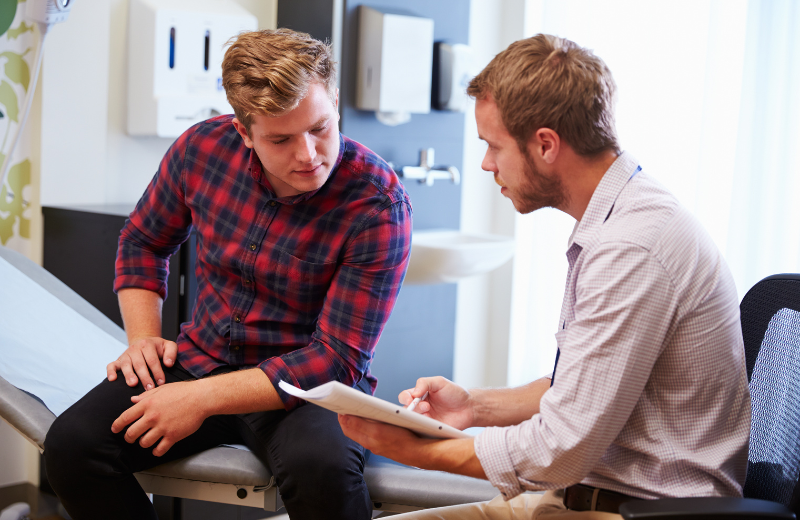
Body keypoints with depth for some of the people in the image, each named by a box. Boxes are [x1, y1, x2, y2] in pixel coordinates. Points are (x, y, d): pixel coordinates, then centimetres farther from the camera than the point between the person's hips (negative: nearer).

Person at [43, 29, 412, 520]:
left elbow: (338, 359, -20)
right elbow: (144, 242, 15)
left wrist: (204, 399, -24)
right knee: (71, 443, -19)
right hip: (201, 361, 4)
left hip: (305, 385, -4)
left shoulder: (380, 206, -19)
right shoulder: (203, 147, -6)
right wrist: (143, 338, -1)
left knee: (323, 469, -37)